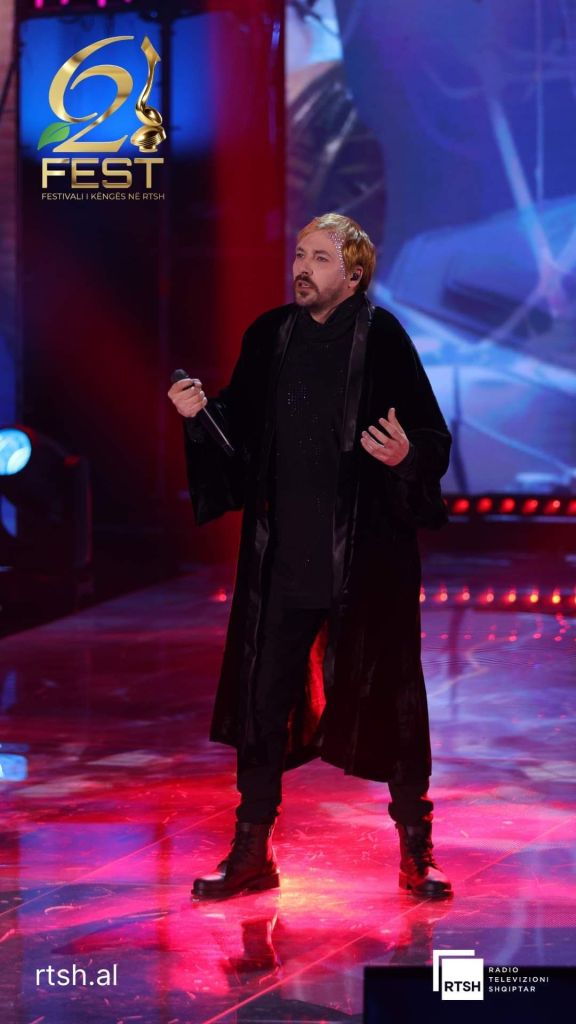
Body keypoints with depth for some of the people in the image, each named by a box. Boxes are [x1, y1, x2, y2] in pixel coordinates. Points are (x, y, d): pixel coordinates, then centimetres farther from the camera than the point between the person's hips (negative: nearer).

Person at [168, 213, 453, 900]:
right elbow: (241, 431, 11)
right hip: (283, 551, 4)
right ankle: (251, 852, 17)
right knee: (263, 693, 6)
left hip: (366, 552, -4)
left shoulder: (381, 337, -6)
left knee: (386, 694, 4)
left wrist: (406, 454, -28)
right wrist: (202, 410, -7)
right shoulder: (269, 336, 6)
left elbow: (435, 439, -7)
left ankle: (416, 849, 19)